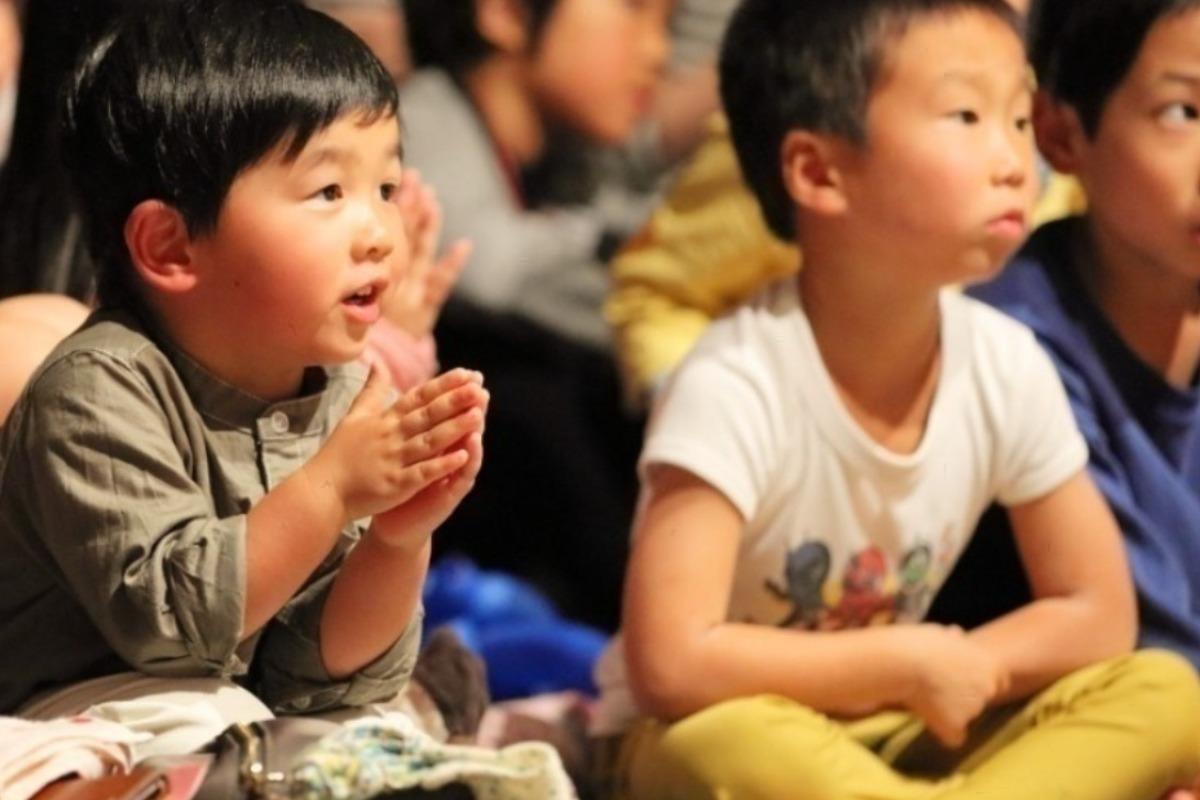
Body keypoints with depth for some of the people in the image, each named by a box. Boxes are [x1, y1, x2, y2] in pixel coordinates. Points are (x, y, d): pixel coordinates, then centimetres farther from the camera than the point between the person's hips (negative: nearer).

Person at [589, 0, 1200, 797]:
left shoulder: (1006, 366, -9)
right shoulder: (735, 387, -25)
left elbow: (1099, 614, 1)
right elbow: (671, 665, -31)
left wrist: (935, 682, -16)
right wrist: (911, 666, -21)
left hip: (898, 733, 6)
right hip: (725, 732, -5)